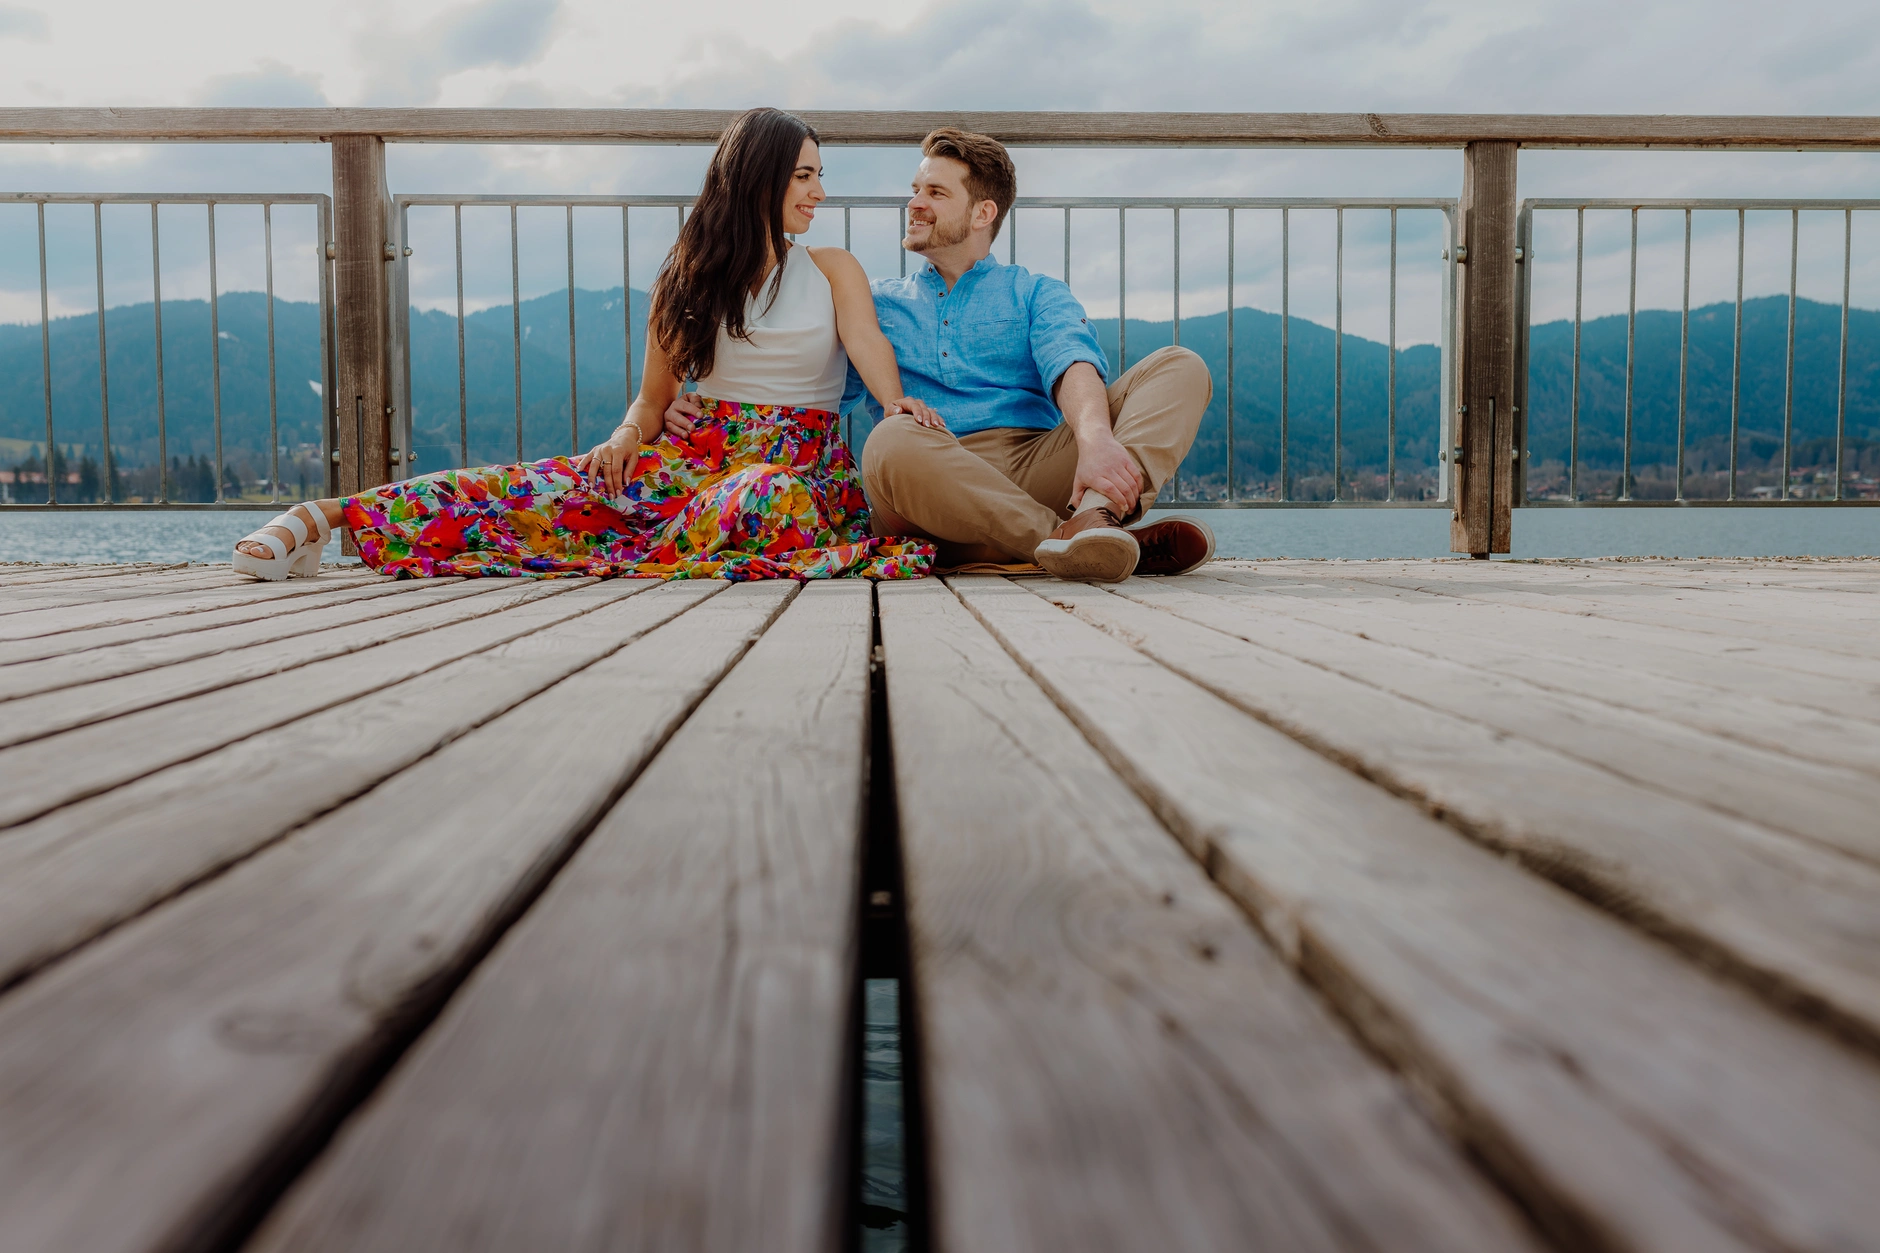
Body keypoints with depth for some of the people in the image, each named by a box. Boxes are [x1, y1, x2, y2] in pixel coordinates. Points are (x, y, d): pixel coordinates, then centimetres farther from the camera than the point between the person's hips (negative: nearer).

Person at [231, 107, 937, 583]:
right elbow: (653, 400, 13)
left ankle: (620, 560, -27)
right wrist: (626, 439, -9)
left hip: (797, 460, -1)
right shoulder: (688, 279, 12)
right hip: (697, 449, 1)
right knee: (536, 488, -17)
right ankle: (320, 517, -17)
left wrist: (897, 405, -29)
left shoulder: (833, 271, 11)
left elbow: (868, 343, -8)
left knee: (766, 501, -42)